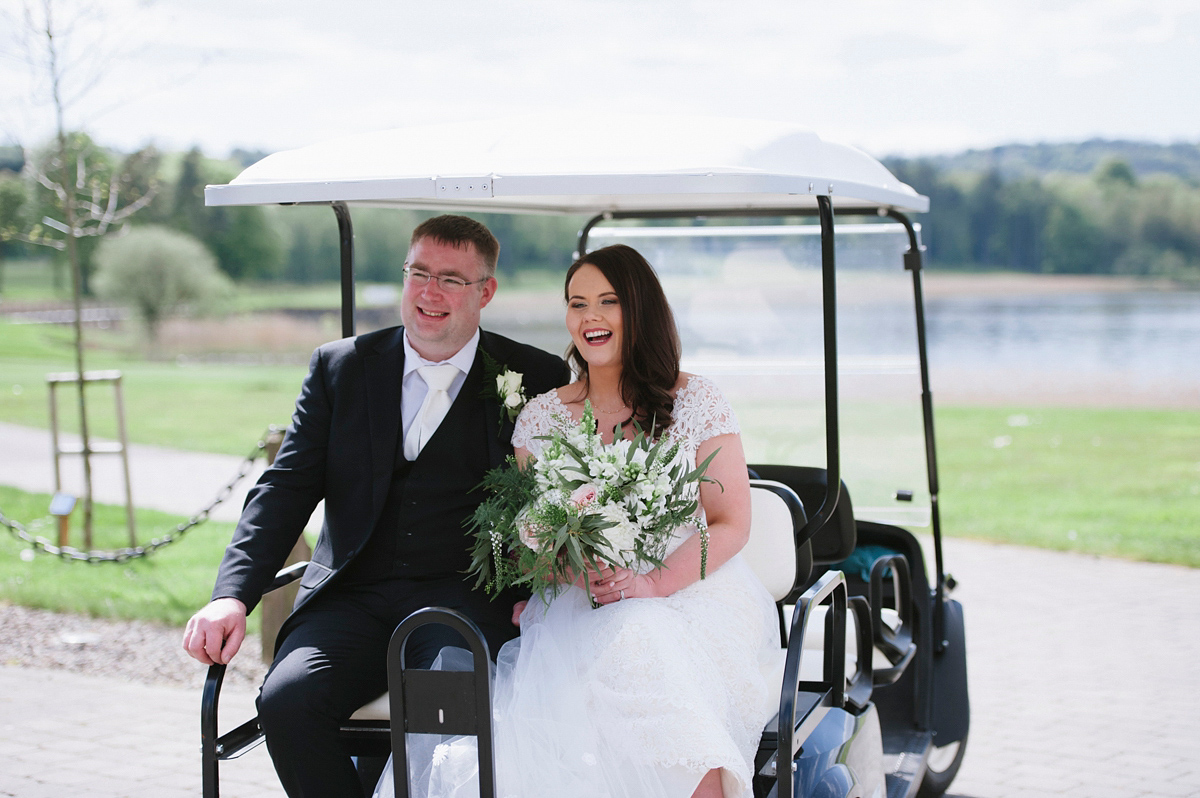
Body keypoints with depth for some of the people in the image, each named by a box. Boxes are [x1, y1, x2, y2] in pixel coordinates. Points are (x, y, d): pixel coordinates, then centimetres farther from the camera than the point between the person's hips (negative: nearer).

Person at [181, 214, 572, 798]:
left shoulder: (537, 379, 6)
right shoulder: (340, 368, 12)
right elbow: (285, 489, 7)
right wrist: (231, 596, -8)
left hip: (467, 597, -2)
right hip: (354, 599, 3)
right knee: (286, 701, -27)